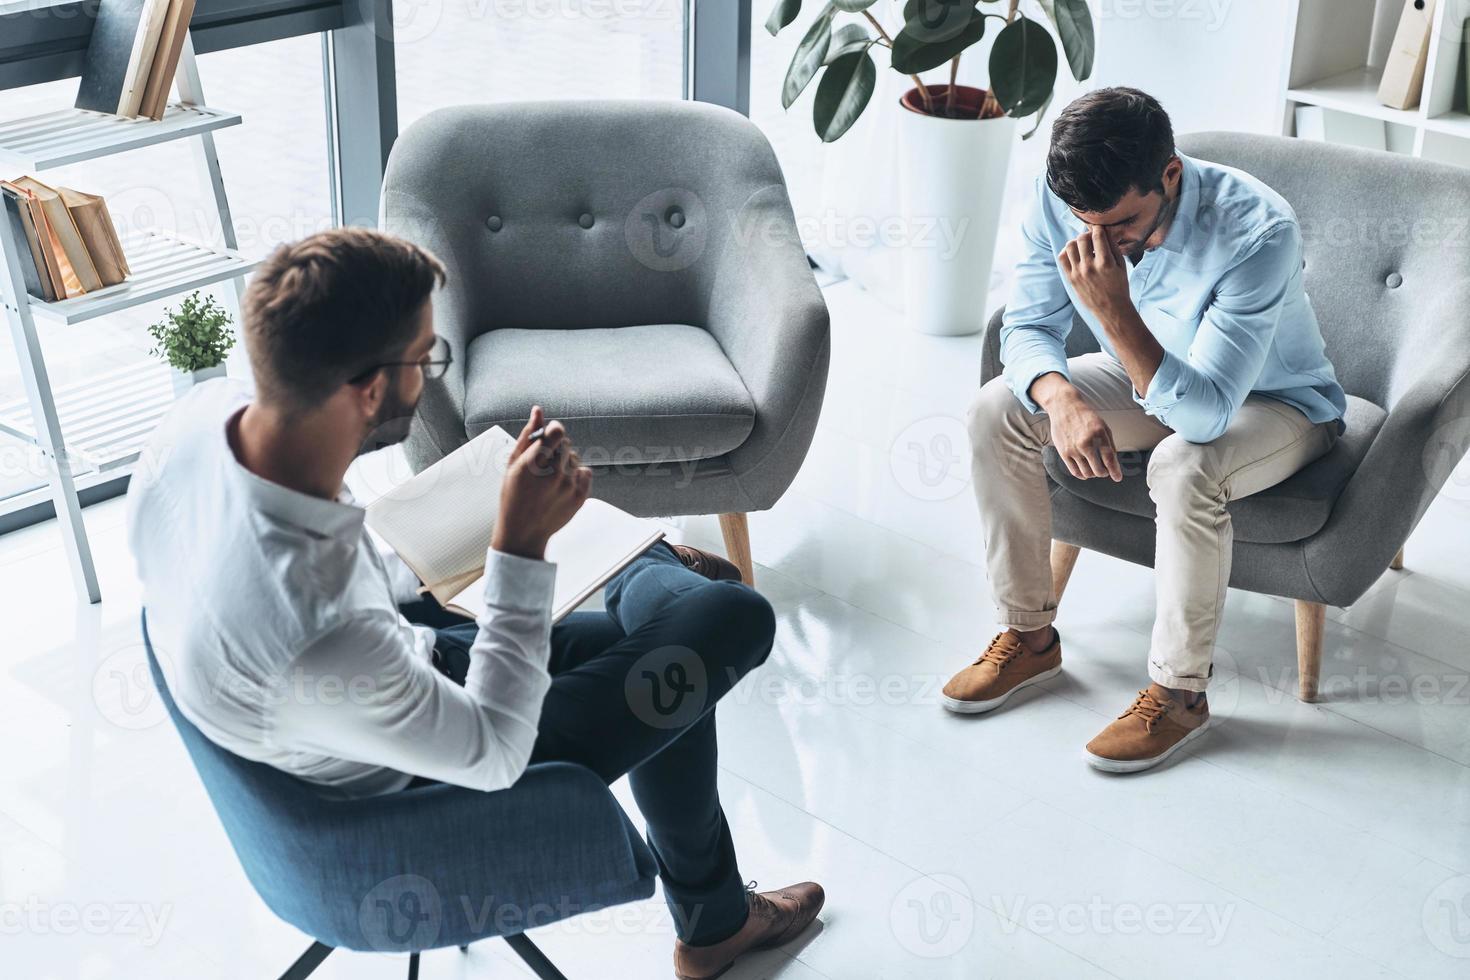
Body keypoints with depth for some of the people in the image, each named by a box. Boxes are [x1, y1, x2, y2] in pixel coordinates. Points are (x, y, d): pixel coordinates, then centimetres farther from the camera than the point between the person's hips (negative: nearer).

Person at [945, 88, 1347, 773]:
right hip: (1153, 378, 5)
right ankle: (1029, 636, 0)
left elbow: (1205, 411, -39)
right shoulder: (1058, 200, -22)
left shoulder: (1258, 230, -37)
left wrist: (1113, 309, -50)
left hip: (1273, 401, -5)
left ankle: (1180, 691, -15)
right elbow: (1028, 327, -11)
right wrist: (1061, 396, -33)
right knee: (996, 410, -15)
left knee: (1184, 466, -37)